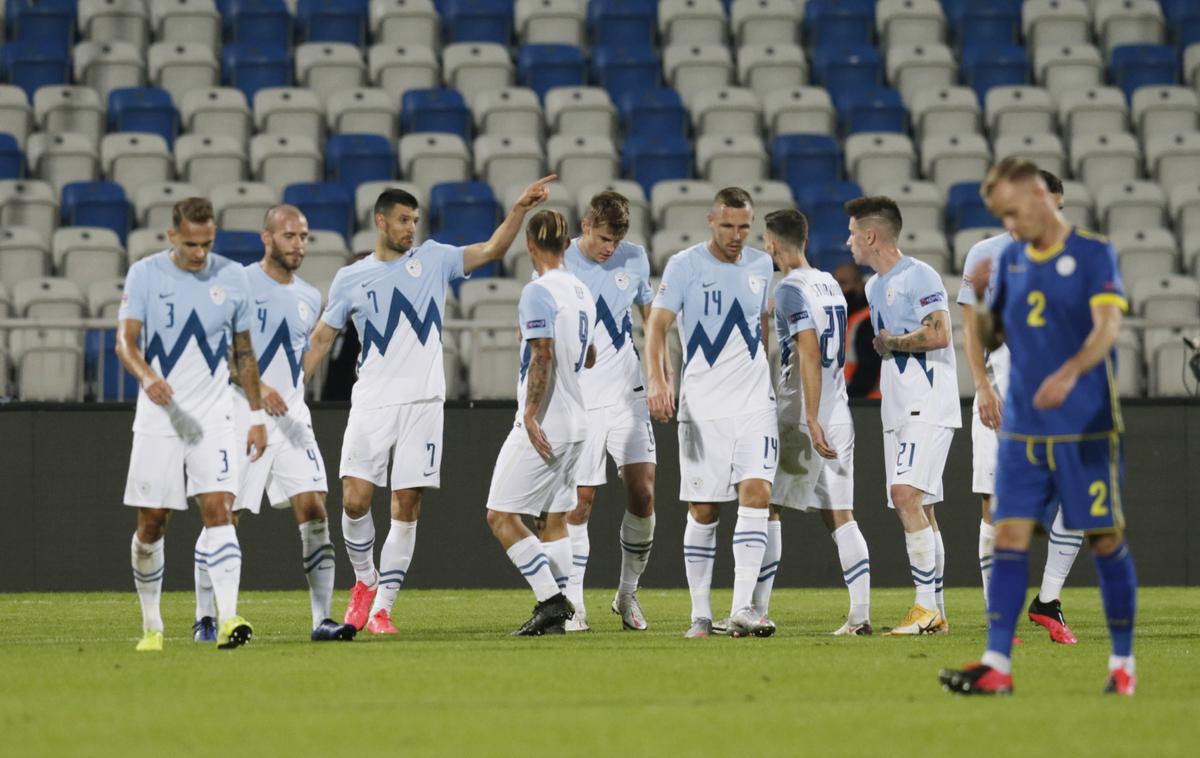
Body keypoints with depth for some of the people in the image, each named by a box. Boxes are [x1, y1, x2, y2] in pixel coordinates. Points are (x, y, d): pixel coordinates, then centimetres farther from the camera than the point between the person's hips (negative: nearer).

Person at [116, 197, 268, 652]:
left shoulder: (232, 277, 4)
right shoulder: (145, 274, -3)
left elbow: (244, 353, 13)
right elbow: (125, 340, -11)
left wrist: (257, 416, 12)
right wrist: (146, 376, -31)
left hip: (213, 417, 1)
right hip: (158, 417, -1)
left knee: (218, 508, -16)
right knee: (151, 523, 2)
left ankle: (228, 619, -24)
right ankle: (151, 626, 17)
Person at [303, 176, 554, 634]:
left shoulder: (433, 260, 8)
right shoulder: (350, 279, 7)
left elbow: (492, 250, 1)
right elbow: (322, 338, 13)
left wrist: (520, 209, -12)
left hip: (422, 403, 0)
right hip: (371, 403, 0)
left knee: (406, 508, -3)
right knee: (355, 499, -11)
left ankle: (381, 607, 3)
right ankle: (365, 582, 14)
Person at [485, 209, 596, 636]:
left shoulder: (538, 293, -13)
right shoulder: (581, 292, 11)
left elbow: (542, 357, -21)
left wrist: (531, 414, -19)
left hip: (543, 425, -8)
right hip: (575, 423, 8)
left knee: (501, 515, -4)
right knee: (555, 517, 13)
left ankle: (550, 599, -11)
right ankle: (557, 616, 10)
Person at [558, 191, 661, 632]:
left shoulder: (635, 259, 3)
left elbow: (651, 315, 18)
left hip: (628, 394, 3)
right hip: (578, 401, -3)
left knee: (643, 493, -5)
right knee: (580, 502, -3)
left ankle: (628, 594, 11)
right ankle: (573, 602, 6)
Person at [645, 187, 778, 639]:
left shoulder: (761, 266, 9)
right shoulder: (685, 266, -5)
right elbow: (657, 325, -11)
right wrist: (656, 380, -26)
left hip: (755, 403, 3)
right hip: (702, 406, -3)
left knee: (756, 492, -14)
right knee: (703, 511, 1)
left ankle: (743, 608, -19)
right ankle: (700, 614, 10)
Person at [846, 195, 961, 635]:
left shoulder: (918, 276, -10)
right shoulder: (874, 287, 19)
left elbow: (939, 335, -21)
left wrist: (891, 342, -10)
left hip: (928, 405, -10)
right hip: (897, 411, 10)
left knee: (907, 493, -21)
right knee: (915, 507, 7)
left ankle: (926, 606, -22)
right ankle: (937, 613, 10)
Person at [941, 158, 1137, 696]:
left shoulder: (1092, 253, -5)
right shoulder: (1010, 261, 10)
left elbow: (1107, 326, -17)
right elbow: (986, 341, 15)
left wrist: (1070, 372, -34)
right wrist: (978, 296, -5)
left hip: (1086, 427, -4)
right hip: (1021, 427, 4)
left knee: (1105, 539, 1)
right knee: (1010, 536, -4)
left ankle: (1123, 662, 11)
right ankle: (997, 664, -7)